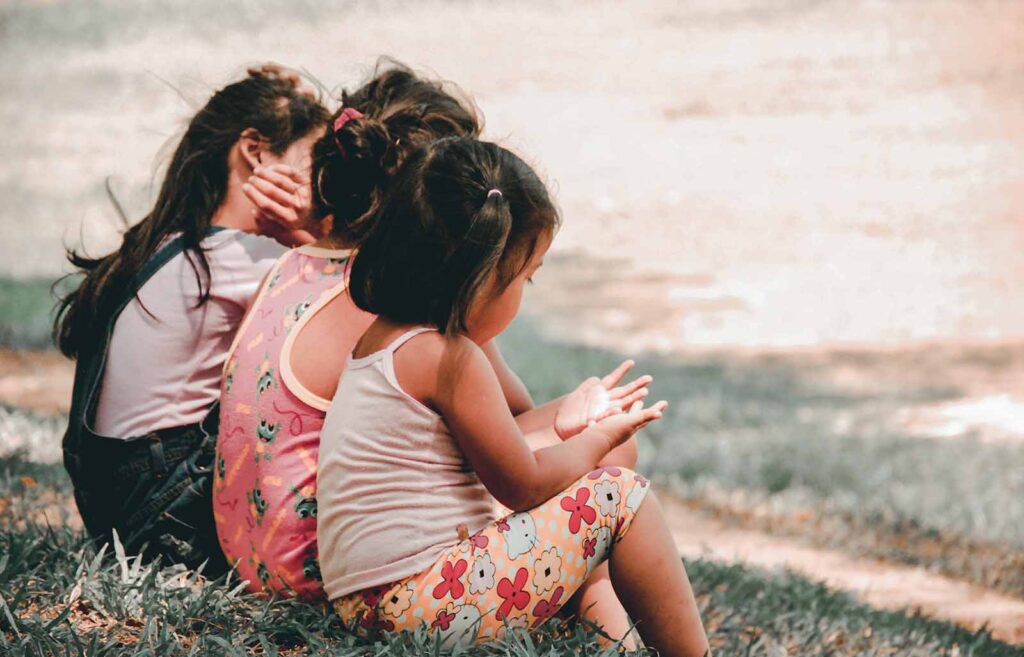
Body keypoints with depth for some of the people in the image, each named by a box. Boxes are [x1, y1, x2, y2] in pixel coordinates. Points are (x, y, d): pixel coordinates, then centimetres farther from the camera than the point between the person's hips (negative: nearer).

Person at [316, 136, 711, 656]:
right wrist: (598, 439, 11)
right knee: (619, 495, -2)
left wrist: (561, 426, 29)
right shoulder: (449, 359, -14)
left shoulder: (380, 338, 14)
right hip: (426, 606, -10)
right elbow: (525, 486, -5)